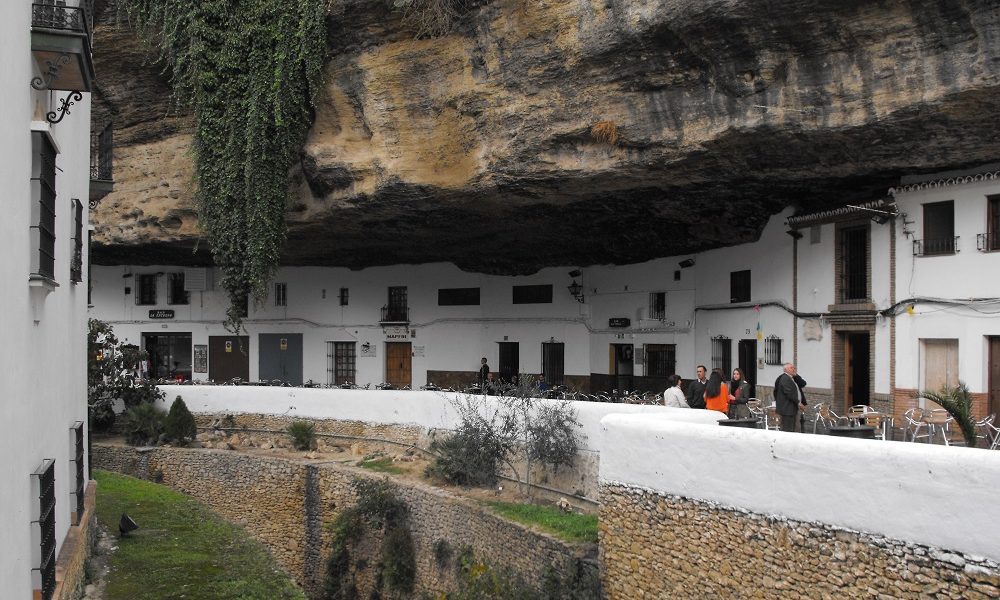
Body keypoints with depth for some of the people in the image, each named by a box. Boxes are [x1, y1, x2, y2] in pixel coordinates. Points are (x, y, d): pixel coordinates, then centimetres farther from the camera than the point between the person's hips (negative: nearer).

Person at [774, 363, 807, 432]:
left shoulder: (792, 378, 18)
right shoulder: (785, 379, -14)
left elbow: (803, 384, 9)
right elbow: (789, 393, -21)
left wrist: (796, 375, -1)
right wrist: (799, 403, -18)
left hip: (792, 408, 10)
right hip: (787, 409, -10)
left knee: (791, 430, 11)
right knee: (787, 430, -11)